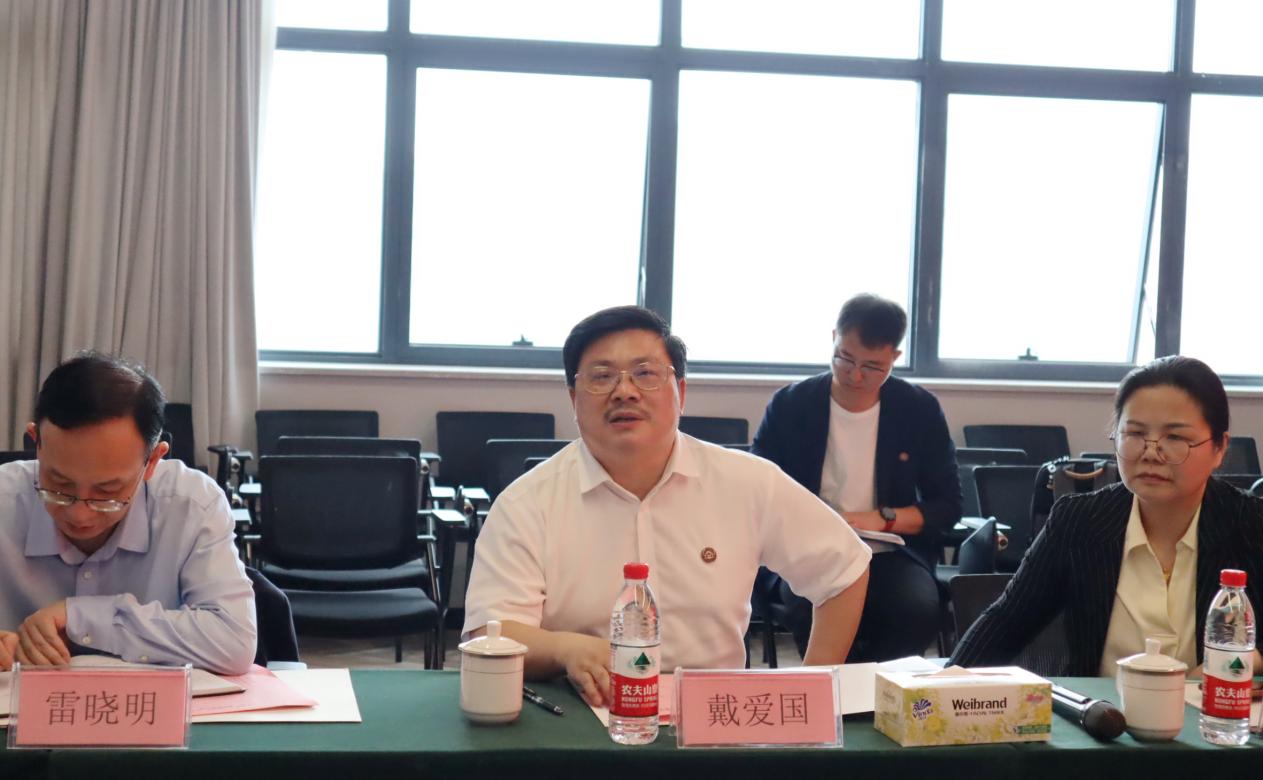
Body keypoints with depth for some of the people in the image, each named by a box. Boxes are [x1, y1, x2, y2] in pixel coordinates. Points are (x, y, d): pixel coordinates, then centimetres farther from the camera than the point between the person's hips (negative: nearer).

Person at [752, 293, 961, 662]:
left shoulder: (920, 410, 5)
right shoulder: (790, 405, 4)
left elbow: (948, 504, 8)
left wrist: (882, 518, -10)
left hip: (891, 555, 1)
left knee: (919, 610, -34)